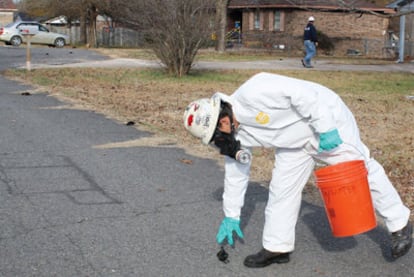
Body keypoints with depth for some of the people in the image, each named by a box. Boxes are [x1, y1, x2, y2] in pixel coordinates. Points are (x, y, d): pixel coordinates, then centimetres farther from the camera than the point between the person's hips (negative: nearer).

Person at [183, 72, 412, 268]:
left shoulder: (251, 93, -33)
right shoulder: (235, 135, -4)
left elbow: (302, 92, -32)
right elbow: (235, 171, 8)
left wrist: (326, 129, -30)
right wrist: (231, 216, 15)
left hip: (327, 119, -8)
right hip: (296, 141, 8)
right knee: (281, 189, 3)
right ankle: (277, 247, 15)